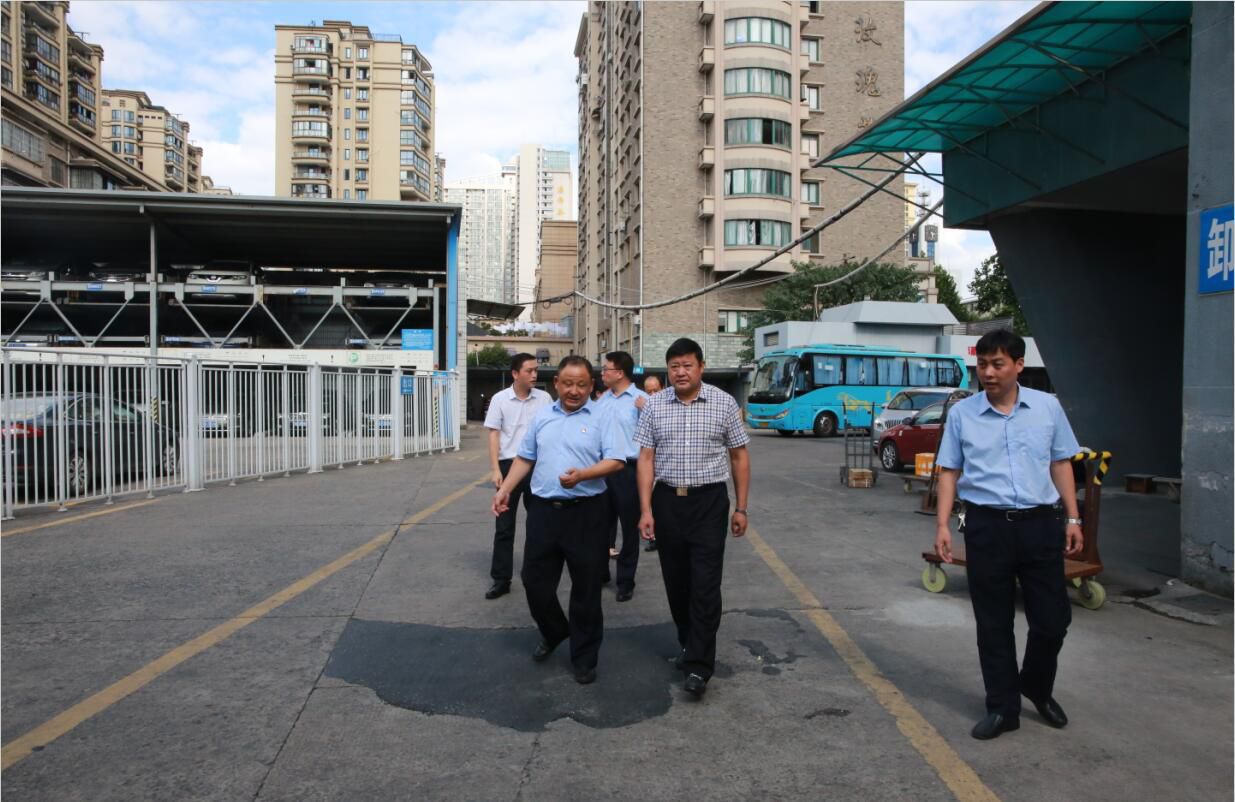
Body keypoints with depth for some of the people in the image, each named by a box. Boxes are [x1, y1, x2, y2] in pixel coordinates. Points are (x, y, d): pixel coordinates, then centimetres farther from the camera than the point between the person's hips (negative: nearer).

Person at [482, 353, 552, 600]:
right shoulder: (500, 399, -2)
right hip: (509, 465, -1)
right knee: (504, 525, 3)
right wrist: (495, 470, -9)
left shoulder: (544, 398, 1)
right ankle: (501, 579, 10)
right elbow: (494, 435, -1)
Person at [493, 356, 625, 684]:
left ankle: (584, 657, 21)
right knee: (535, 580, 11)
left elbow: (615, 461, -11)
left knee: (586, 589, 5)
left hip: (585, 512, -4)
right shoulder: (542, 417, 10)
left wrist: (582, 475, -25)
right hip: (543, 510, 4)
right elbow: (525, 458, 15)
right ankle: (553, 632, 38)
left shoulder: (600, 419, -3)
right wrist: (505, 489, 6)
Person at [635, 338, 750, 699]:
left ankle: (699, 665, 1)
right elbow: (646, 459, 1)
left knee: (705, 585, -5)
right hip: (667, 500, 2)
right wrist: (646, 510, -6)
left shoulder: (724, 403, -1)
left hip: (709, 501, -2)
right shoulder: (654, 406, 1)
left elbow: (739, 457, 3)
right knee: (676, 582, 12)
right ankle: (689, 644, 32)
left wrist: (741, 508, 1)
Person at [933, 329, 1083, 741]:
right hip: (986, 525, -1)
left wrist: (1072, 518, 5)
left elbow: (1061, 464, 10)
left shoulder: (1047, 407, 4)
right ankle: (1002, 708, 20)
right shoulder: (962, 413, 1)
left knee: (1053, 618, 6)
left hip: (1040, 523, 1)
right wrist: (942, 524, -4)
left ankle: (1037, 687, 34)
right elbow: (949, 472, 3)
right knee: (993, 624, 6)